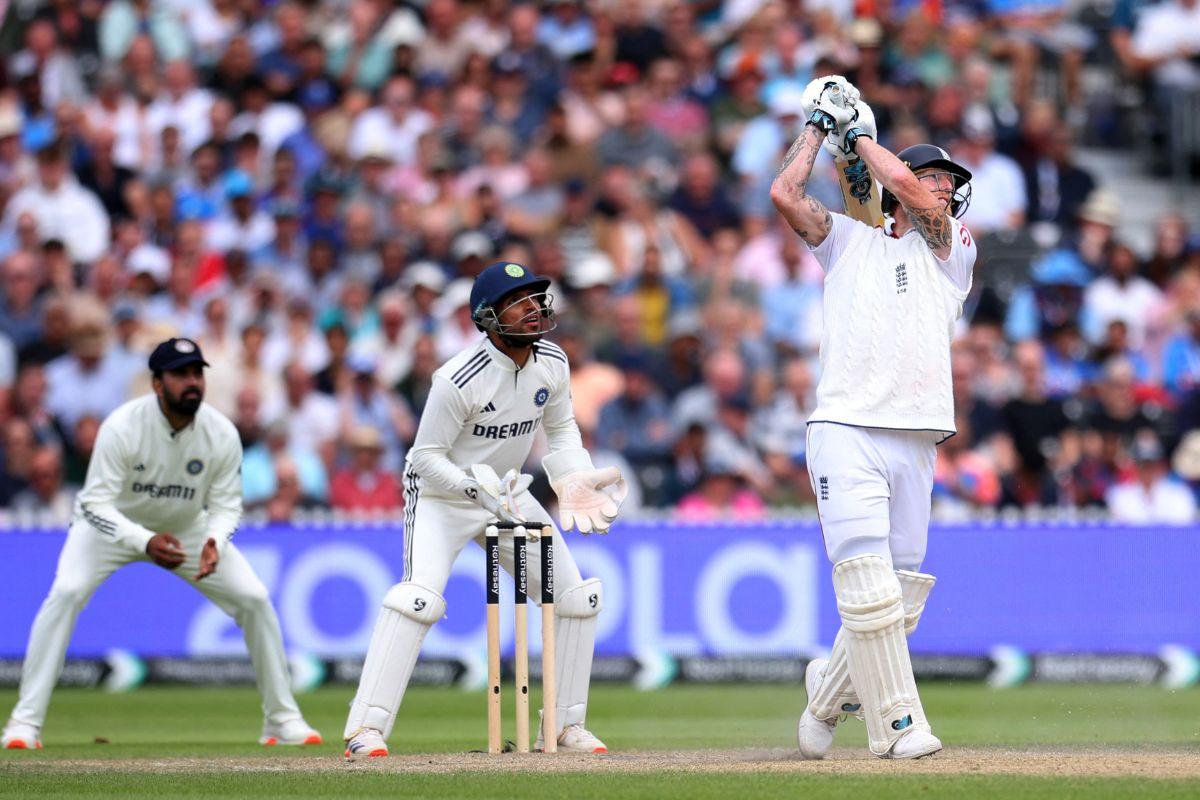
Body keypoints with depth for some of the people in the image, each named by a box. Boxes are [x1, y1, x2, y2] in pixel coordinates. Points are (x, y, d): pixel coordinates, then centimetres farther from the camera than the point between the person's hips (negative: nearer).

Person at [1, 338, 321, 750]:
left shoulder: (222, 434, -21)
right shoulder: (122, 427, -32)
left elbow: (226, 503, -14)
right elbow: (97, 503, -33)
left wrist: (214, 541, -37)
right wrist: (145, 542, -50)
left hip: (187, 528, 3)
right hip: (115, 525, -3)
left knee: (254, 599, -8)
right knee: (66, 593, -28)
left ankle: (282, 719, 7)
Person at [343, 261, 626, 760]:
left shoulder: (552, 363, -9)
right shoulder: (459, 379, -28)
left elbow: (561, 429, 8)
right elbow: (426, 458, -21)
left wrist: (574, 479, -10)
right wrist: (478, 489, -36)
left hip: (505, 494, 7)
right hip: (440, 493, -7)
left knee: (577, 598, 3)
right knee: (419, 596, -28)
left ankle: (564, 726, 16)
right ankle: (366, 730, -28)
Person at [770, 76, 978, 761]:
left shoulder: (953, 250, 18)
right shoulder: (851, 241, 19)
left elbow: (900, 180, 2)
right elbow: (785, 193, 5)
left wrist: (858, 131, 15)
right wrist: (821, 127, 17)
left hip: (916, 442, 2)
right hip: (846, 430, -2)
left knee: (900, 594, 1)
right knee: (868, 583, -15)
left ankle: (829, 696, 22)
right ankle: (896, 722, -14)